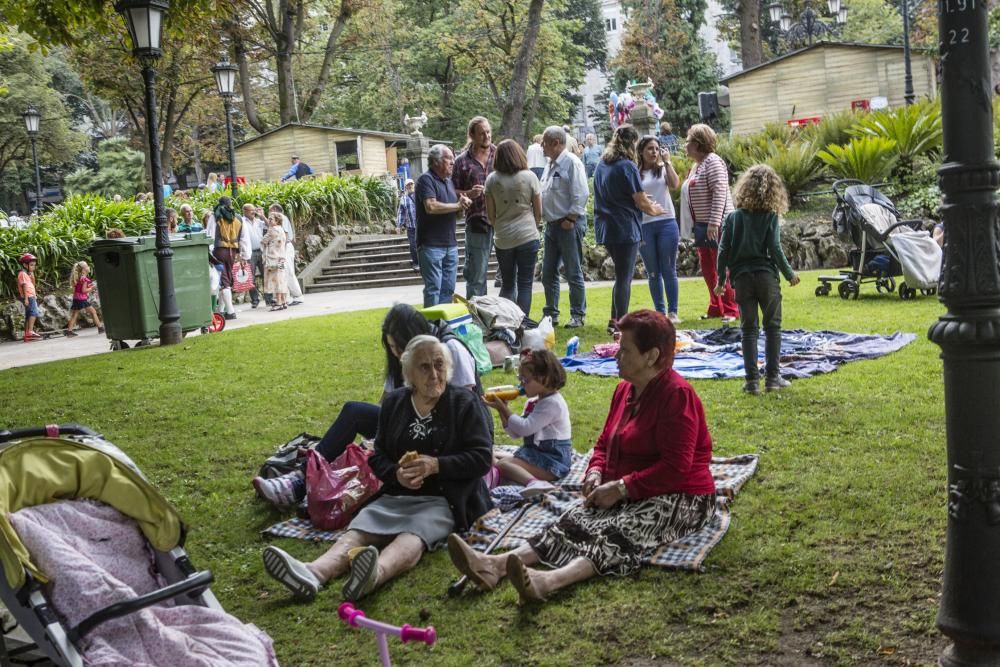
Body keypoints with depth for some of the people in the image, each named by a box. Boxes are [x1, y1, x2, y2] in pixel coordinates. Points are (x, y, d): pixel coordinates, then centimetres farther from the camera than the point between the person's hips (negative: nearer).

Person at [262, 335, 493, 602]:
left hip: (444, 500, -4)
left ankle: (376, 573, -66)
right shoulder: (394, 403, 13)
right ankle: (312, 574, -51)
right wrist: (396, 473, -7)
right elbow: (378, 456, 16)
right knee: (356, 532, -25)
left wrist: (436, 465, -17)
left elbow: (482, 457, -4)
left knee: (412, 537, -36)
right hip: (396, 495, 5)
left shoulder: (464, 403, 2)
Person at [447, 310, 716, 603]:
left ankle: (550, 581, -61)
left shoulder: (676, 394, -14)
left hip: (680, 497, -7)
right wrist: (595, 473, -3)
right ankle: (495, 565, -39)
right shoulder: (625, 389, 12)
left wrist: (622, 487, -23)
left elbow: (676, 467, -21)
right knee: (576, 521, -19)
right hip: (624, 494, 7)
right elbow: (605, 442, 19)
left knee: (621, 533, -34)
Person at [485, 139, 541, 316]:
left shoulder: (492, 179, 1)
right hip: (527, 236, -2)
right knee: (525, 284, 4)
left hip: (503, 239, 2)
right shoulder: (529, 177, -3)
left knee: (507, 285, 14)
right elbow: (538, 212, 3)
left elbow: (490, 215, 4)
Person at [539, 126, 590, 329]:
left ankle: (578, 315, 8)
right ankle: (551, 314, 22)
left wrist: (570, 219, -18)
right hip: (552, 224, 9)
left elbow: (581, 194, -17)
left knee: (573, 273, -1)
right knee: (548, 273, 12)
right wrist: (544, 217, 12)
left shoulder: (571, 162, -12)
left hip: (569, 224, -9)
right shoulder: (550, 164, 15)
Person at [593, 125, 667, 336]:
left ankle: (615, 320, 19)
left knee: (621, 274, 17)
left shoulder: (602, 165, 10)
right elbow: (641, 202, -11)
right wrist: (653, 210, 10)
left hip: (605, 228, 8)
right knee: (624, 277, 0)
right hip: (625, 229, -8)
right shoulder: (627, 166, -14)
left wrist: (642, 201, 18)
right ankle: (619, 323, 3)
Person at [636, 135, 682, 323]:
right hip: (644, 226, 0)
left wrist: (667, 161, -8)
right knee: (653, 272, 6)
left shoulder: (664, 169, 8)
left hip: (666, 223, 0)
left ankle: (672, 312, 5)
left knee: (668, 270, 2)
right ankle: (660, 312, 12)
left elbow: (675, 185, -11)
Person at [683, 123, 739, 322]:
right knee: (707, 268, 12)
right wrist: (695, 227, 18)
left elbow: (719, 193, -20)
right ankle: (716, 307, 22)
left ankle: (731, 309, 1)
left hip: (717, 225, -10)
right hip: (702, 224, 10)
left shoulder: (713, 162, -11)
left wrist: (714, 222, -26)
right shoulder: (696, 165, 18)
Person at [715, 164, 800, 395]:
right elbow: (775, 250, -7)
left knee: (748, 329, 6)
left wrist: (721, 280, 10)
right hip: (766, 276, -2)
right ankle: (772, 377, 10)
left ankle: (752, 380, 3)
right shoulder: (770, 217, -3)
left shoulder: (733, 217, 3)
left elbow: (724, 250, 1)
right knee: (772, 326, 10)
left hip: (742, 278, 2)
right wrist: (790, 274, 6)